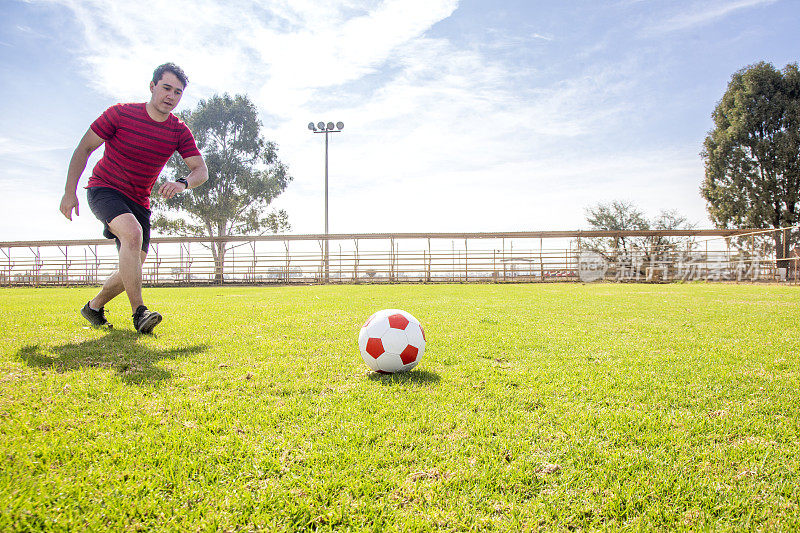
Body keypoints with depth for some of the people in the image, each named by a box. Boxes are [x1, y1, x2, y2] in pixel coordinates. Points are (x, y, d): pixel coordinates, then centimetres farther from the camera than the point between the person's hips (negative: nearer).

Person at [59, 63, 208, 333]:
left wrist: (182, 183, -31)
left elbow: (201, 170, -7)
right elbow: (84, 148, -5)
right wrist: (70, 191, -9)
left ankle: (94, 306, 27)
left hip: (138, 202, 5)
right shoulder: (120, 113, -11)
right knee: (132, 232, -33)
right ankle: (139, 312, -33)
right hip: (103, 189, -5)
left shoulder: (180, 132, -2)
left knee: (133, 266, 1)